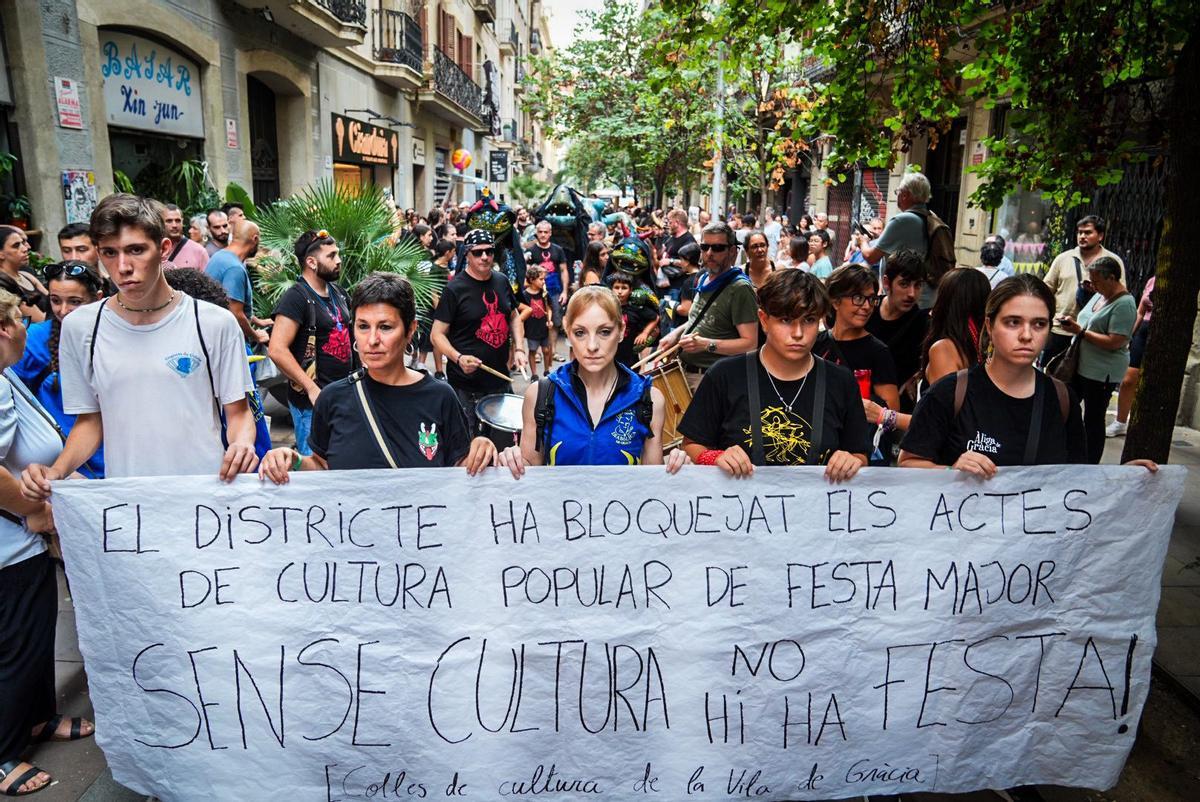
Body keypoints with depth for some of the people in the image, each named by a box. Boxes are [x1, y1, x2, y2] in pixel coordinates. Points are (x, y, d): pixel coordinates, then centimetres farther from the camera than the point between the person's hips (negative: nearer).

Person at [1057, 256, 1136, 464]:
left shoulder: (1124, 304, -17)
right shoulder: (1099, 295, 9)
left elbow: (1114, 342, -24)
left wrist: (1080, 331, -19)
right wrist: (1072, 322, -1)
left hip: (1102, 372, -9)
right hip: (1081, 365, 9)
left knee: (1093, 420, 1)